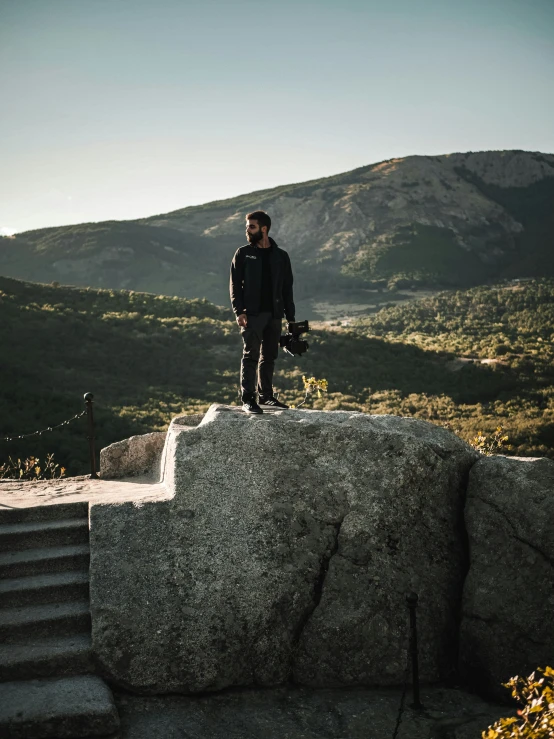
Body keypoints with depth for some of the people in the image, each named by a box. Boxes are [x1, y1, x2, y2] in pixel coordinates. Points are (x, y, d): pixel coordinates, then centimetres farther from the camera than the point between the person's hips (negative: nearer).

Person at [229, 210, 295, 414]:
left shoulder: (280, 256, 9)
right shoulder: (243, 253, 3)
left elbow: (287, 288, 11)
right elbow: (235, 284, -1)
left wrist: (290, 316, 5)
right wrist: (239, 311, -13)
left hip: (274, 314, 3)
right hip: (252, 314, -3)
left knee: (269, 357, 8)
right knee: (251, 355, -8)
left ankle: (266, 396, 18)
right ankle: (248, 399, -8)